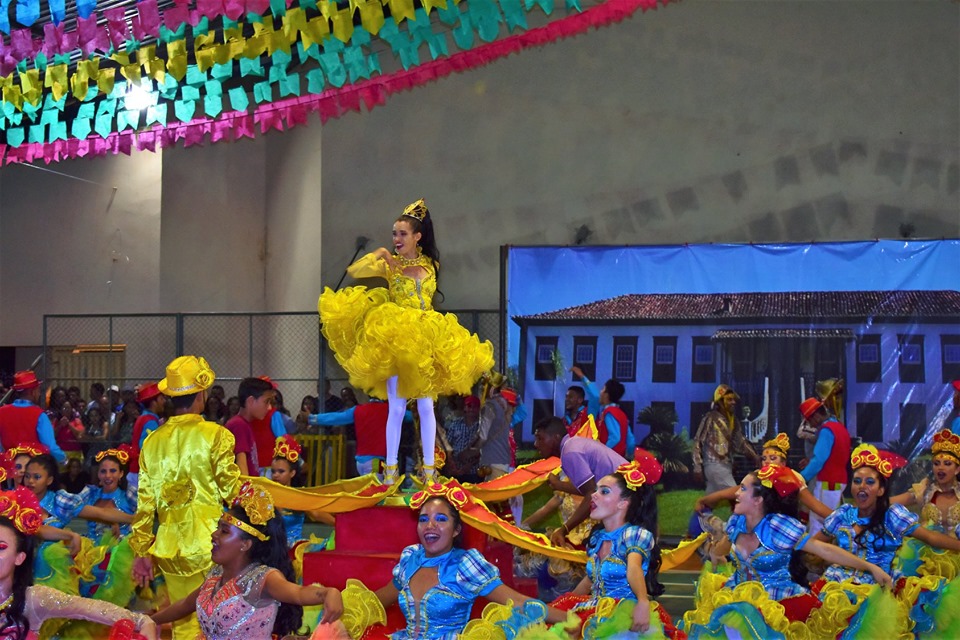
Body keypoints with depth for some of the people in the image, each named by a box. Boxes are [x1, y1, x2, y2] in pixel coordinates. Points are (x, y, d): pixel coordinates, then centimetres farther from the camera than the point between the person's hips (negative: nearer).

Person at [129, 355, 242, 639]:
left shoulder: (153, 441, 7)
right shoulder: (215, 435, -7)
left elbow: (145, 502, 8)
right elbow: (231, 491, -8)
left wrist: (141, 552, 13)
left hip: (172, 546, 4)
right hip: (211, 542, -4)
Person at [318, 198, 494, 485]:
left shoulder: (430, 265, 10)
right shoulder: (388, 265, 2)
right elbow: (354, 271, -7)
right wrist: (377, 256, -14)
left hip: (426, 342, 2)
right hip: (394, 341, -2)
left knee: (426, 406, 2)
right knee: (397, 407, -6)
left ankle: (429, 467, 7)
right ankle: (391, 468, -1)